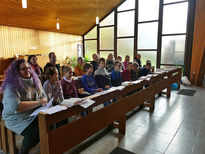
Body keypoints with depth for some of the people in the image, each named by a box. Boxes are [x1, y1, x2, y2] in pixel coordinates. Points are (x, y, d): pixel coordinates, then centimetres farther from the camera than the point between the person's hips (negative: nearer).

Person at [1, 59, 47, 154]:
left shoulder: (34, 80, 7)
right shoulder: (11, 86, -14)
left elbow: (43, 96, 11)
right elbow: (16, 107, -23)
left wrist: (44, 102, -13)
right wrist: (38, 102, -22)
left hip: (34, 113, 6)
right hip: (17, 118, -5)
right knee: (34, 131, -27)